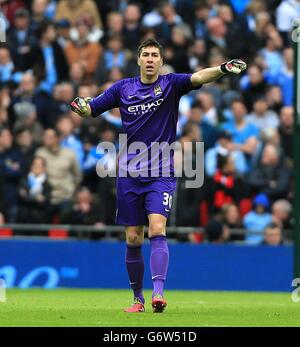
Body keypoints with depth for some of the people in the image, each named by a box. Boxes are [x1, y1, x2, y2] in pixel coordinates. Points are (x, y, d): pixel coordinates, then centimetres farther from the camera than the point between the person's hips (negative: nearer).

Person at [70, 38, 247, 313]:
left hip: (161, 174, -3)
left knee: (157, 229, -20)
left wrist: (222, 69, -40)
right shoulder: (123, 88, 7)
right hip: (130, 174, 3)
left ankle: (158, 293, -28)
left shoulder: (170, 84, -2)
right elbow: (90, 110, 12)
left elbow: (198, 78, -20)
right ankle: (138, 299, 18)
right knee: (133, 239, 6)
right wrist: (80, 107, -12)